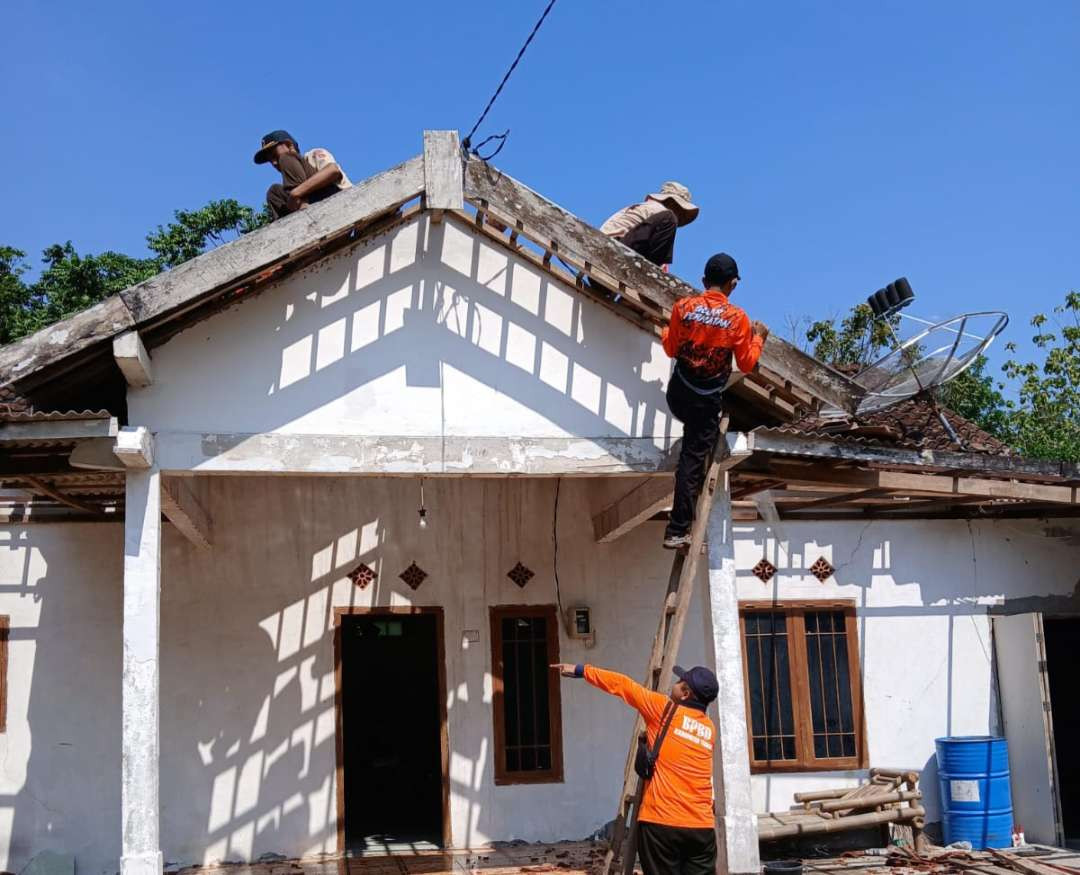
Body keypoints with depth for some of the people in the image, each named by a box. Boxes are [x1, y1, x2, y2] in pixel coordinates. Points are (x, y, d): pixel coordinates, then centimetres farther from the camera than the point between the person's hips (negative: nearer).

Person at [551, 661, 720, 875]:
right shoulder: (710, 729, 12)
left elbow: (622, 685, 6)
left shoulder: (665, 710, -2)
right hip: (702, 827, 4)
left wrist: (581, 671, 15)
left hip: (662, 823, -4)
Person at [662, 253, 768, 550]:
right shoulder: (738, 318, -11)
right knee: (692, 460, 1)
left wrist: (665, 333, 24)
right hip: (708, 401, -3)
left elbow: (672, 349, 4)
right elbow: (747, 363, -3)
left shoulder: (683, 306, -6)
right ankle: (677, 531, 3)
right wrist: (758, 338, 13)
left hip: (678, 393, 3)